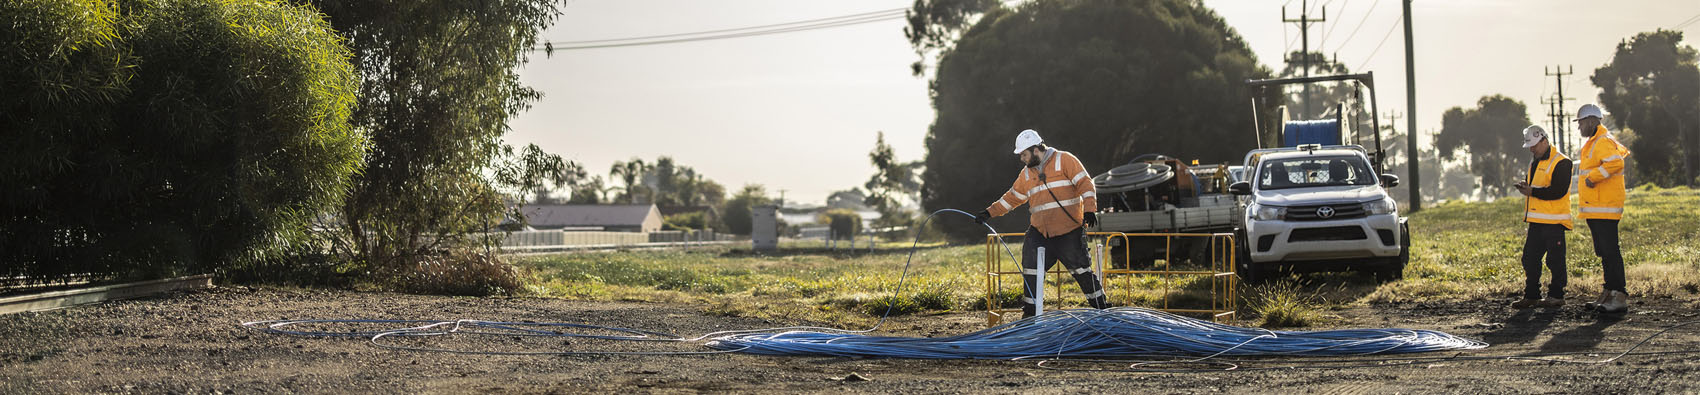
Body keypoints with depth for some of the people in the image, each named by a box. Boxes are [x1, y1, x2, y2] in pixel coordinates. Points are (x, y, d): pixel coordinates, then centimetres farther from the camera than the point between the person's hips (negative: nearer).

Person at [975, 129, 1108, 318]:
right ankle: (1029, 312, 9)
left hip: (1069, 231, -5)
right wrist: (990, 212, 16)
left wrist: (1089, 209, -20)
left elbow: (1085, 183, -8)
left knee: (1081, 269, -5)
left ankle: (1101, 308, 6)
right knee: (1031, 271, 0)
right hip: (1040, 232, 5)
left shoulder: (1064, 160, -3)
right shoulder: (1027, 173, 14)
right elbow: (1012, 197, 23)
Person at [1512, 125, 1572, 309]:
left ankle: (1556, 296, 5)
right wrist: (1526, 188, 4)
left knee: (1555, 260, -2)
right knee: (1530, 259, 8)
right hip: (1536, 221, 9)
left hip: (1554, 220, -9)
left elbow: (1558, 191, -19)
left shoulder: (1561, 163, -11)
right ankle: (1531, 296, 14)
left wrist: (1533, 191, -17)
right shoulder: (1535, 163, 18)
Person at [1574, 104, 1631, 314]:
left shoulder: (1603, 142, -14)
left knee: (1610, 252, -13)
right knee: (1604, 253, 13)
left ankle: (1620, 298, -15)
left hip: (1604, 208, -11)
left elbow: (1616, 163, -30)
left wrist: (1592, 177, -23)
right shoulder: (1593, 143, 20)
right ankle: (1608, 295, 19)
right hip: (1594, 209, 11)